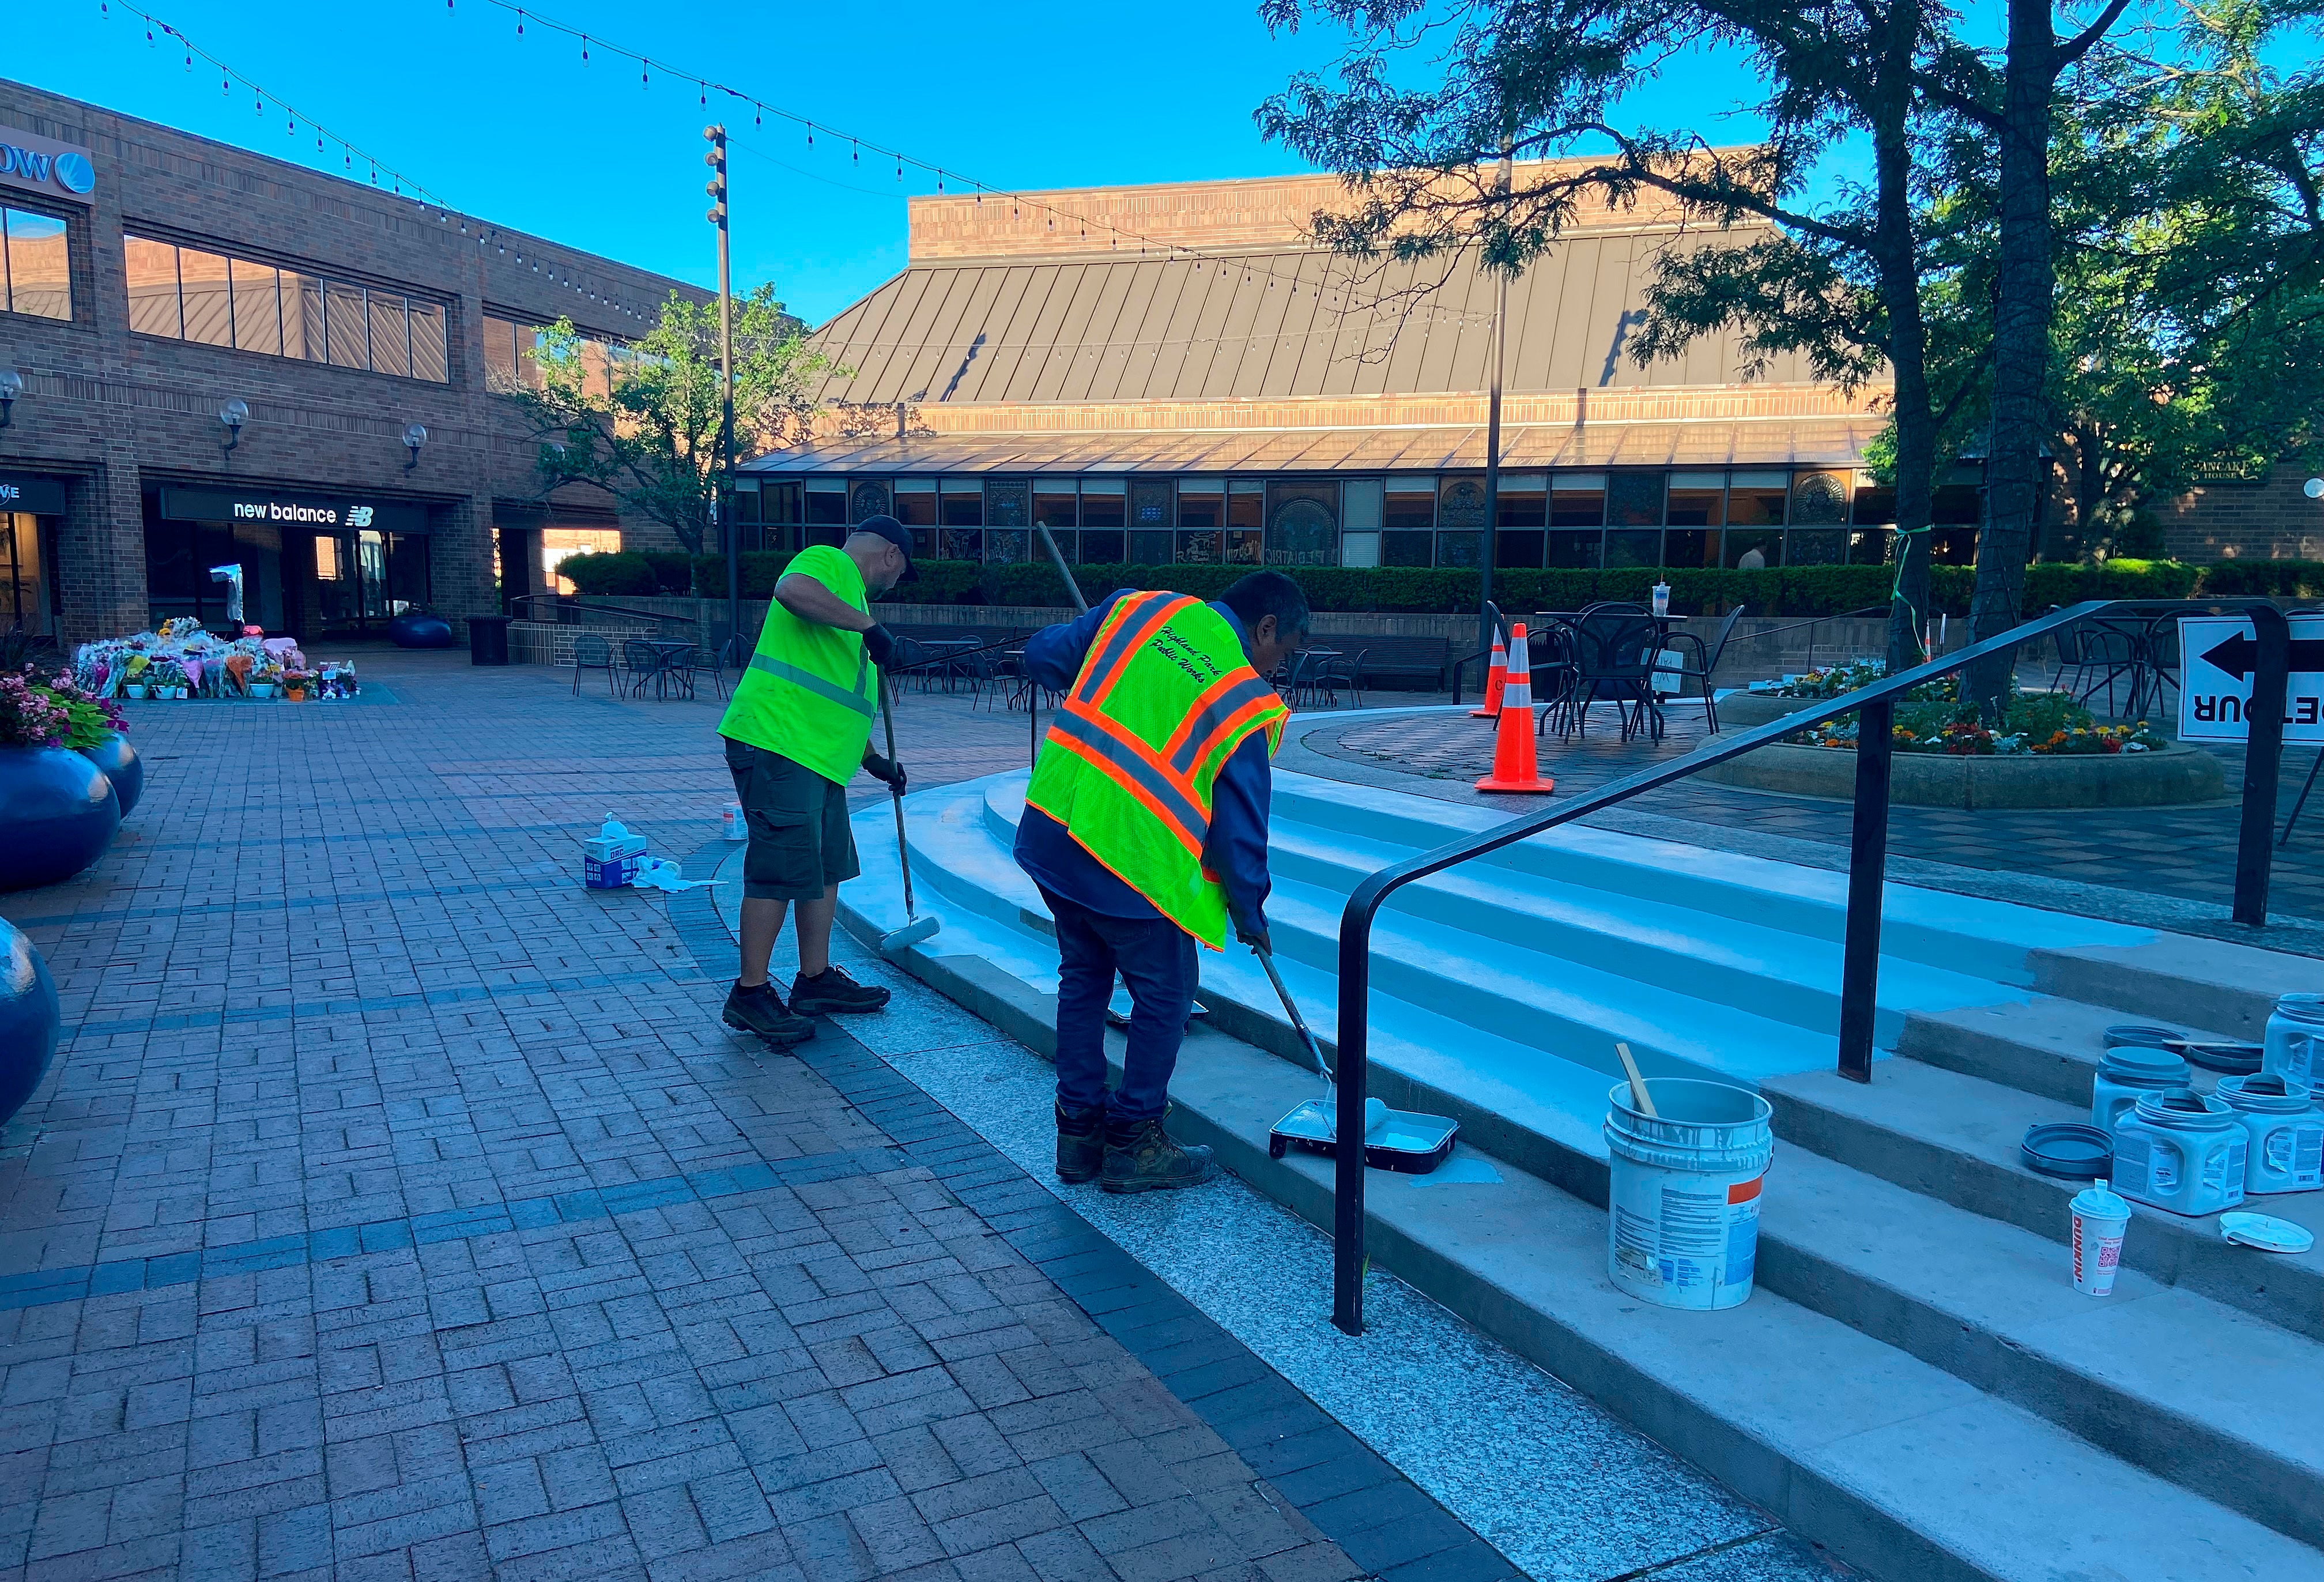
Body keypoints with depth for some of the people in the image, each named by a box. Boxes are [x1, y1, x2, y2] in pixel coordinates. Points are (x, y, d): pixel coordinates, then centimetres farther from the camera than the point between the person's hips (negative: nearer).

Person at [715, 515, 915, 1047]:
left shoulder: (849, 594, 27)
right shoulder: (827, 563, -3)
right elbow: (792, 589, -29)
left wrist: (873, 761, 34)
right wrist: (865, 624, -23)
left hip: (817, 757, 11)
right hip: (776, 743, -11)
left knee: (827, 866, 14)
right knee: (781, 869, -8)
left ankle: (815, 981, 25)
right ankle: (750, 995, 1)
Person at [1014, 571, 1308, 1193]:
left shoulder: (1142, 606, 8)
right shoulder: (1250, 703, -5)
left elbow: (1042, 657, 14)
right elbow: (1240, 827, -1)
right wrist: (1250, 915, 13)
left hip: (1050, 825, 7)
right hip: (1130, 858, -6)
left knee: (1084, 975, 20)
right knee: (1165, 993, 12)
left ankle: (1080, 1131, 31)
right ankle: (1133, 1142, 21)